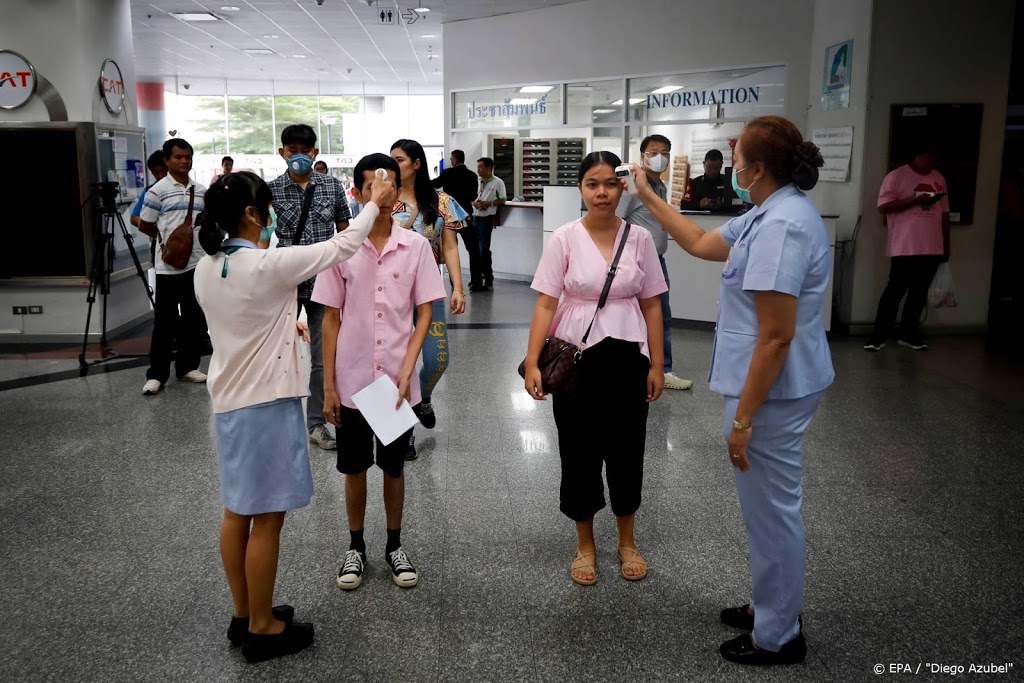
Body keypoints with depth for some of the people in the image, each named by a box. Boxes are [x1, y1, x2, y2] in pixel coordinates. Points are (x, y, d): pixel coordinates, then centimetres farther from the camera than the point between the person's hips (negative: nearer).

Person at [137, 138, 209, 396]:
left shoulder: (201, 191, 9)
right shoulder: (158, 191, -6)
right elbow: (144, 226, -1)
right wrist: (167, 238, 6)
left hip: (197, 264, 5)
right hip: (169, 266, -5)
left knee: (195, 319, 10)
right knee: (165, 321, 0)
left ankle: (187, 366, 22)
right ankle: (156, 374, 8)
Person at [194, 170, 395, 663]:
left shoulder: (205, 270, 2)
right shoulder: (267, 265, -21)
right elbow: (340, 247, -12)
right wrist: (374, 205, 2)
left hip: (228, 399, 8)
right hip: (267, 402, -8)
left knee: (238, 511, 16)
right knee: (266, 517, 3)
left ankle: (243, 616, 30)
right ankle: (262, 627, 16)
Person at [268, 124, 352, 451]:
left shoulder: (332, 185, 2)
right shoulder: (271, 190, -2)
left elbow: (344, 231, 10)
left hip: (324, 281, 1)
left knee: (323, 357, 7)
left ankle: (316, 423, 21)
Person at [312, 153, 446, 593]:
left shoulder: (416, 246, -4)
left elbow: (424, 314, -2)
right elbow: (331, 318, 1)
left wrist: (406, 371, -13)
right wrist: (328, 385, -1)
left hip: (398, 381, 0)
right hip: (352, 381, 0)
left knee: (394, 467, 14)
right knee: (354, 468, 13)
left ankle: (394, 546, 31)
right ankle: (356, 547, 31)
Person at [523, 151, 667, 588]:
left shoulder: (639, 239, 0)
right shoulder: (564, 239, -5)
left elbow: (651, 305, 4)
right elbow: (545, 304, -8)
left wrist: (656, 364, 1)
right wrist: (532, 362, -16)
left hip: (627, 358, 1)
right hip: (576, 358, -1)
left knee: (626, 451, 10)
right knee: (579, 452, 9)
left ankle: (627, 542, 32)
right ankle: (585, 544, 29)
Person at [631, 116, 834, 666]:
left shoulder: (781, 226, -24)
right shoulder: (770, 213, 9)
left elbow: (776, 337, -26)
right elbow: (702, 244, 23)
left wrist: (743, 418, -21)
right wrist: (648, 197, 26)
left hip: (771, 390, -11)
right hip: (776, 385, 11)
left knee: (771, 508, 5)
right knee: (773, 504, 22)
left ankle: (777, 637, 24)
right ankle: (775, 608, 41)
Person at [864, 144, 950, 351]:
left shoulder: (939, 179, 13)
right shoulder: (897, 176, -4)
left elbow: (944, 213, 17)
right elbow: (883, 207, -12)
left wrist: (946, 245, 16)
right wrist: (916, 200, -18)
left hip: (932, 248, 6)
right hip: (904, 247, -5)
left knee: (919, 291, 9)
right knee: (895, 290, -4)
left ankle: (908, 334, 19)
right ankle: (879, 335, 3)